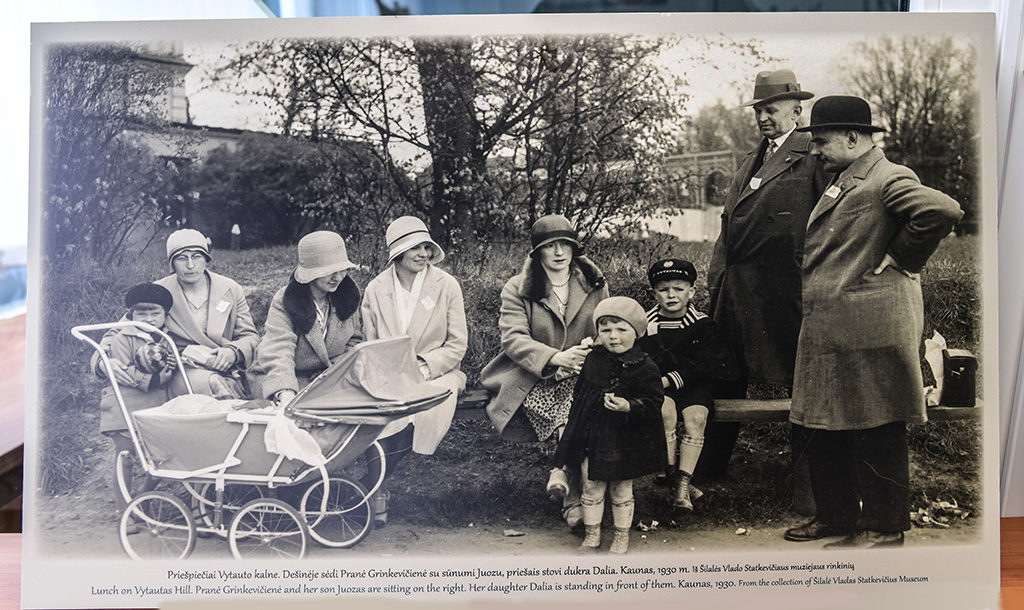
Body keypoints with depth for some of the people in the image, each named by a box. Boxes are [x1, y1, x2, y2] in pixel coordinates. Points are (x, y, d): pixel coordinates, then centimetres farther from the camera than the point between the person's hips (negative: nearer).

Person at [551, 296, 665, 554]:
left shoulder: (645, 368, -12)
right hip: (591, 435, 4)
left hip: (624, 441, -3)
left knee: (621, 490, 11)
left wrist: (628, 407, -30)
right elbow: (579, 392, 14)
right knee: (591, 487, 12)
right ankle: (591, 535, 30)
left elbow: (653, 403, -14)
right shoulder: (592, 359, 2)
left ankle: (621, 536, 31)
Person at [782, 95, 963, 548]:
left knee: (875, 433, 1)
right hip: (829, 332, 10)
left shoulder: (888, 179, -11)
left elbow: (943, 210, -27)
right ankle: (837, 515, 28)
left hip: (870, 330, -10)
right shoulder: (843, 182, 19)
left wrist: (899, 260, -16)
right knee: (819, 427, 14)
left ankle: (883, 527, 14)